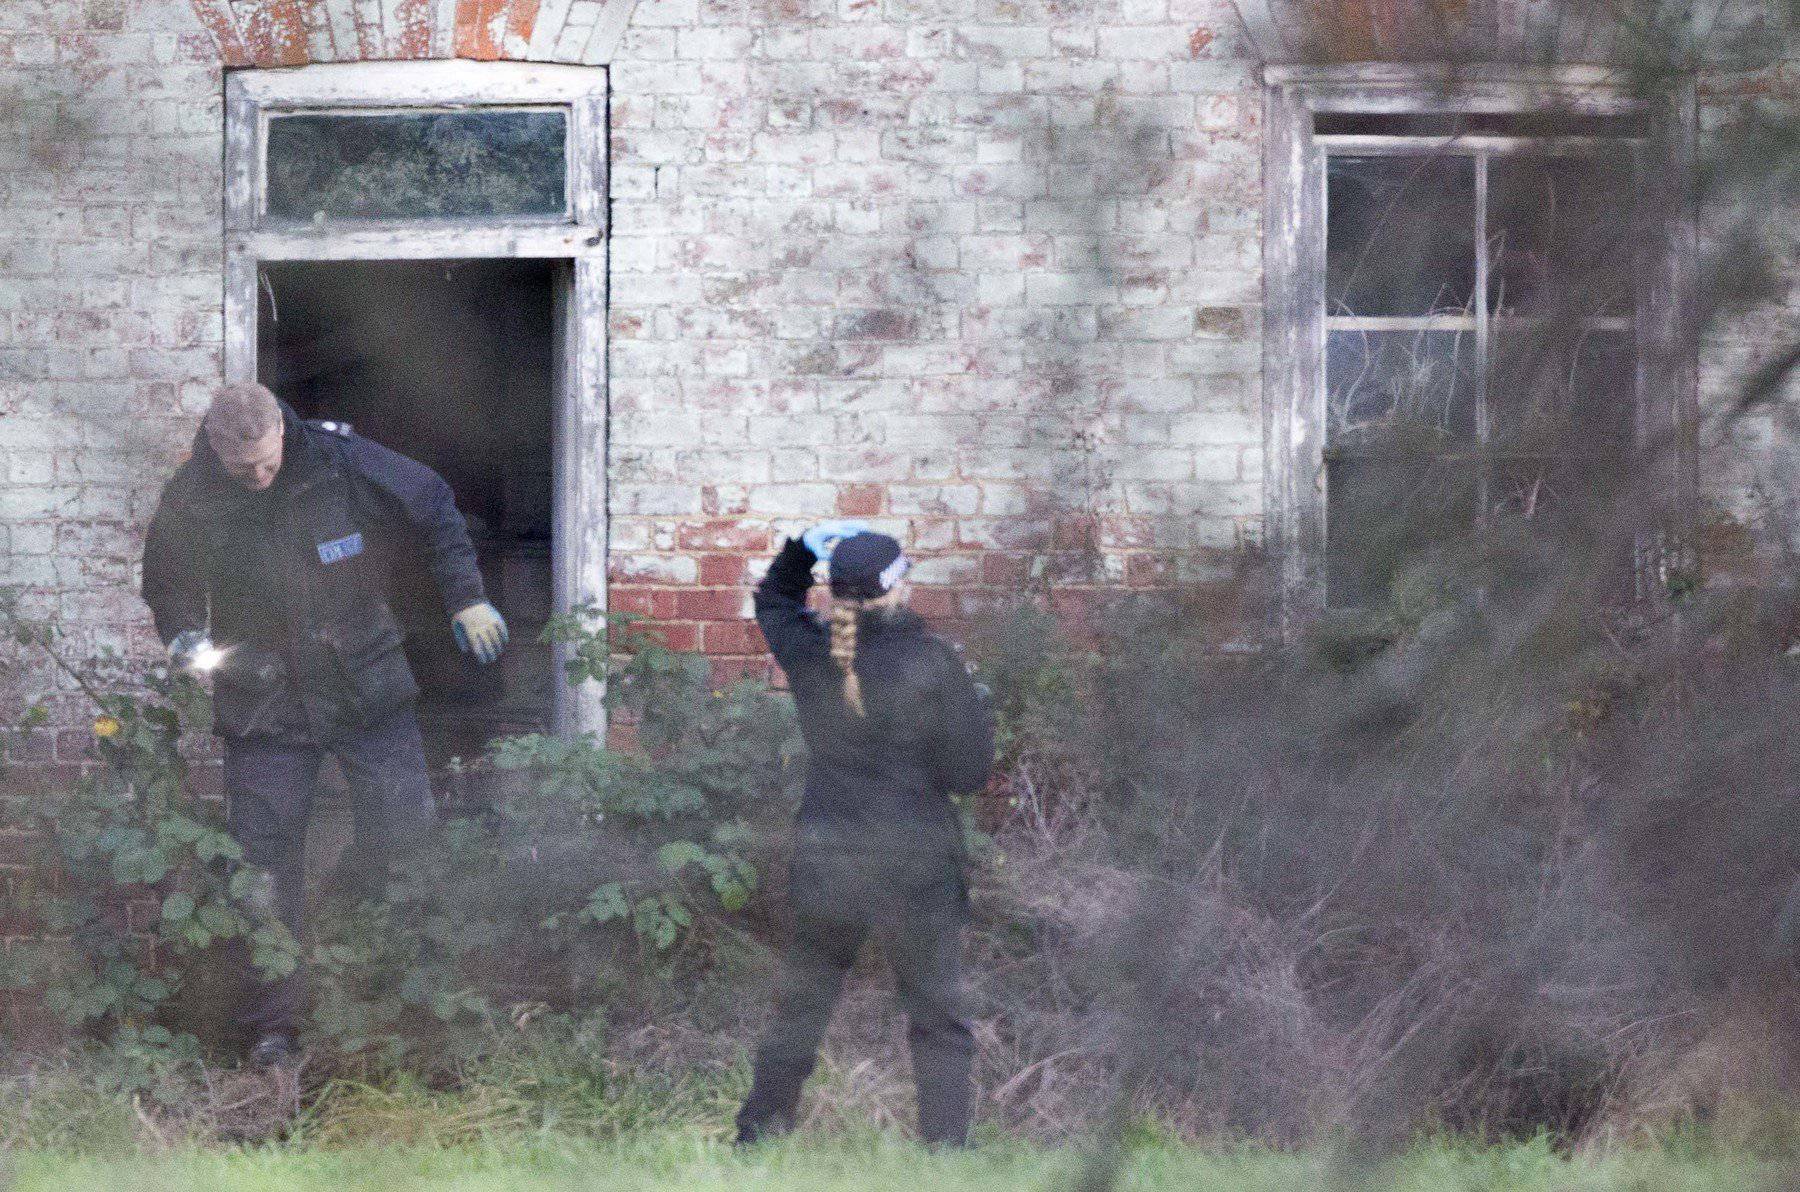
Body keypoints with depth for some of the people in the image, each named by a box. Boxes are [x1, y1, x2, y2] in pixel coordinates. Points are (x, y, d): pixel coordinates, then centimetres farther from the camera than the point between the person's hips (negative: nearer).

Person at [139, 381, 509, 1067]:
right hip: (263, 706, 0)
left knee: (406, 837, 0)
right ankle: (270, 1023, 3)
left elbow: (434, 509, 2)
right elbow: (167, 586, 7)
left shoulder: (340, 463, -14)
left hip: (367, 692, 0)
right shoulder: (190, 500, -11)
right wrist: (184, 636, -13)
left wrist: (466, 600, 0)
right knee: (266, 863, -4)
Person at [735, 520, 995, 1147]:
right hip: (916, 870, -4)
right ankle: (946, 1148, 0)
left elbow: (773, 600, 23)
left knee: (799, 1007, 17)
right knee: (938, 1021, 5)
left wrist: (804, 547, 13)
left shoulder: (809, 653, -1)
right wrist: (976, 707, 7)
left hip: (824, 866, 4)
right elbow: (969, 771, -8)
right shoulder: (933, 664, -13)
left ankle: (757, 1136, 23)